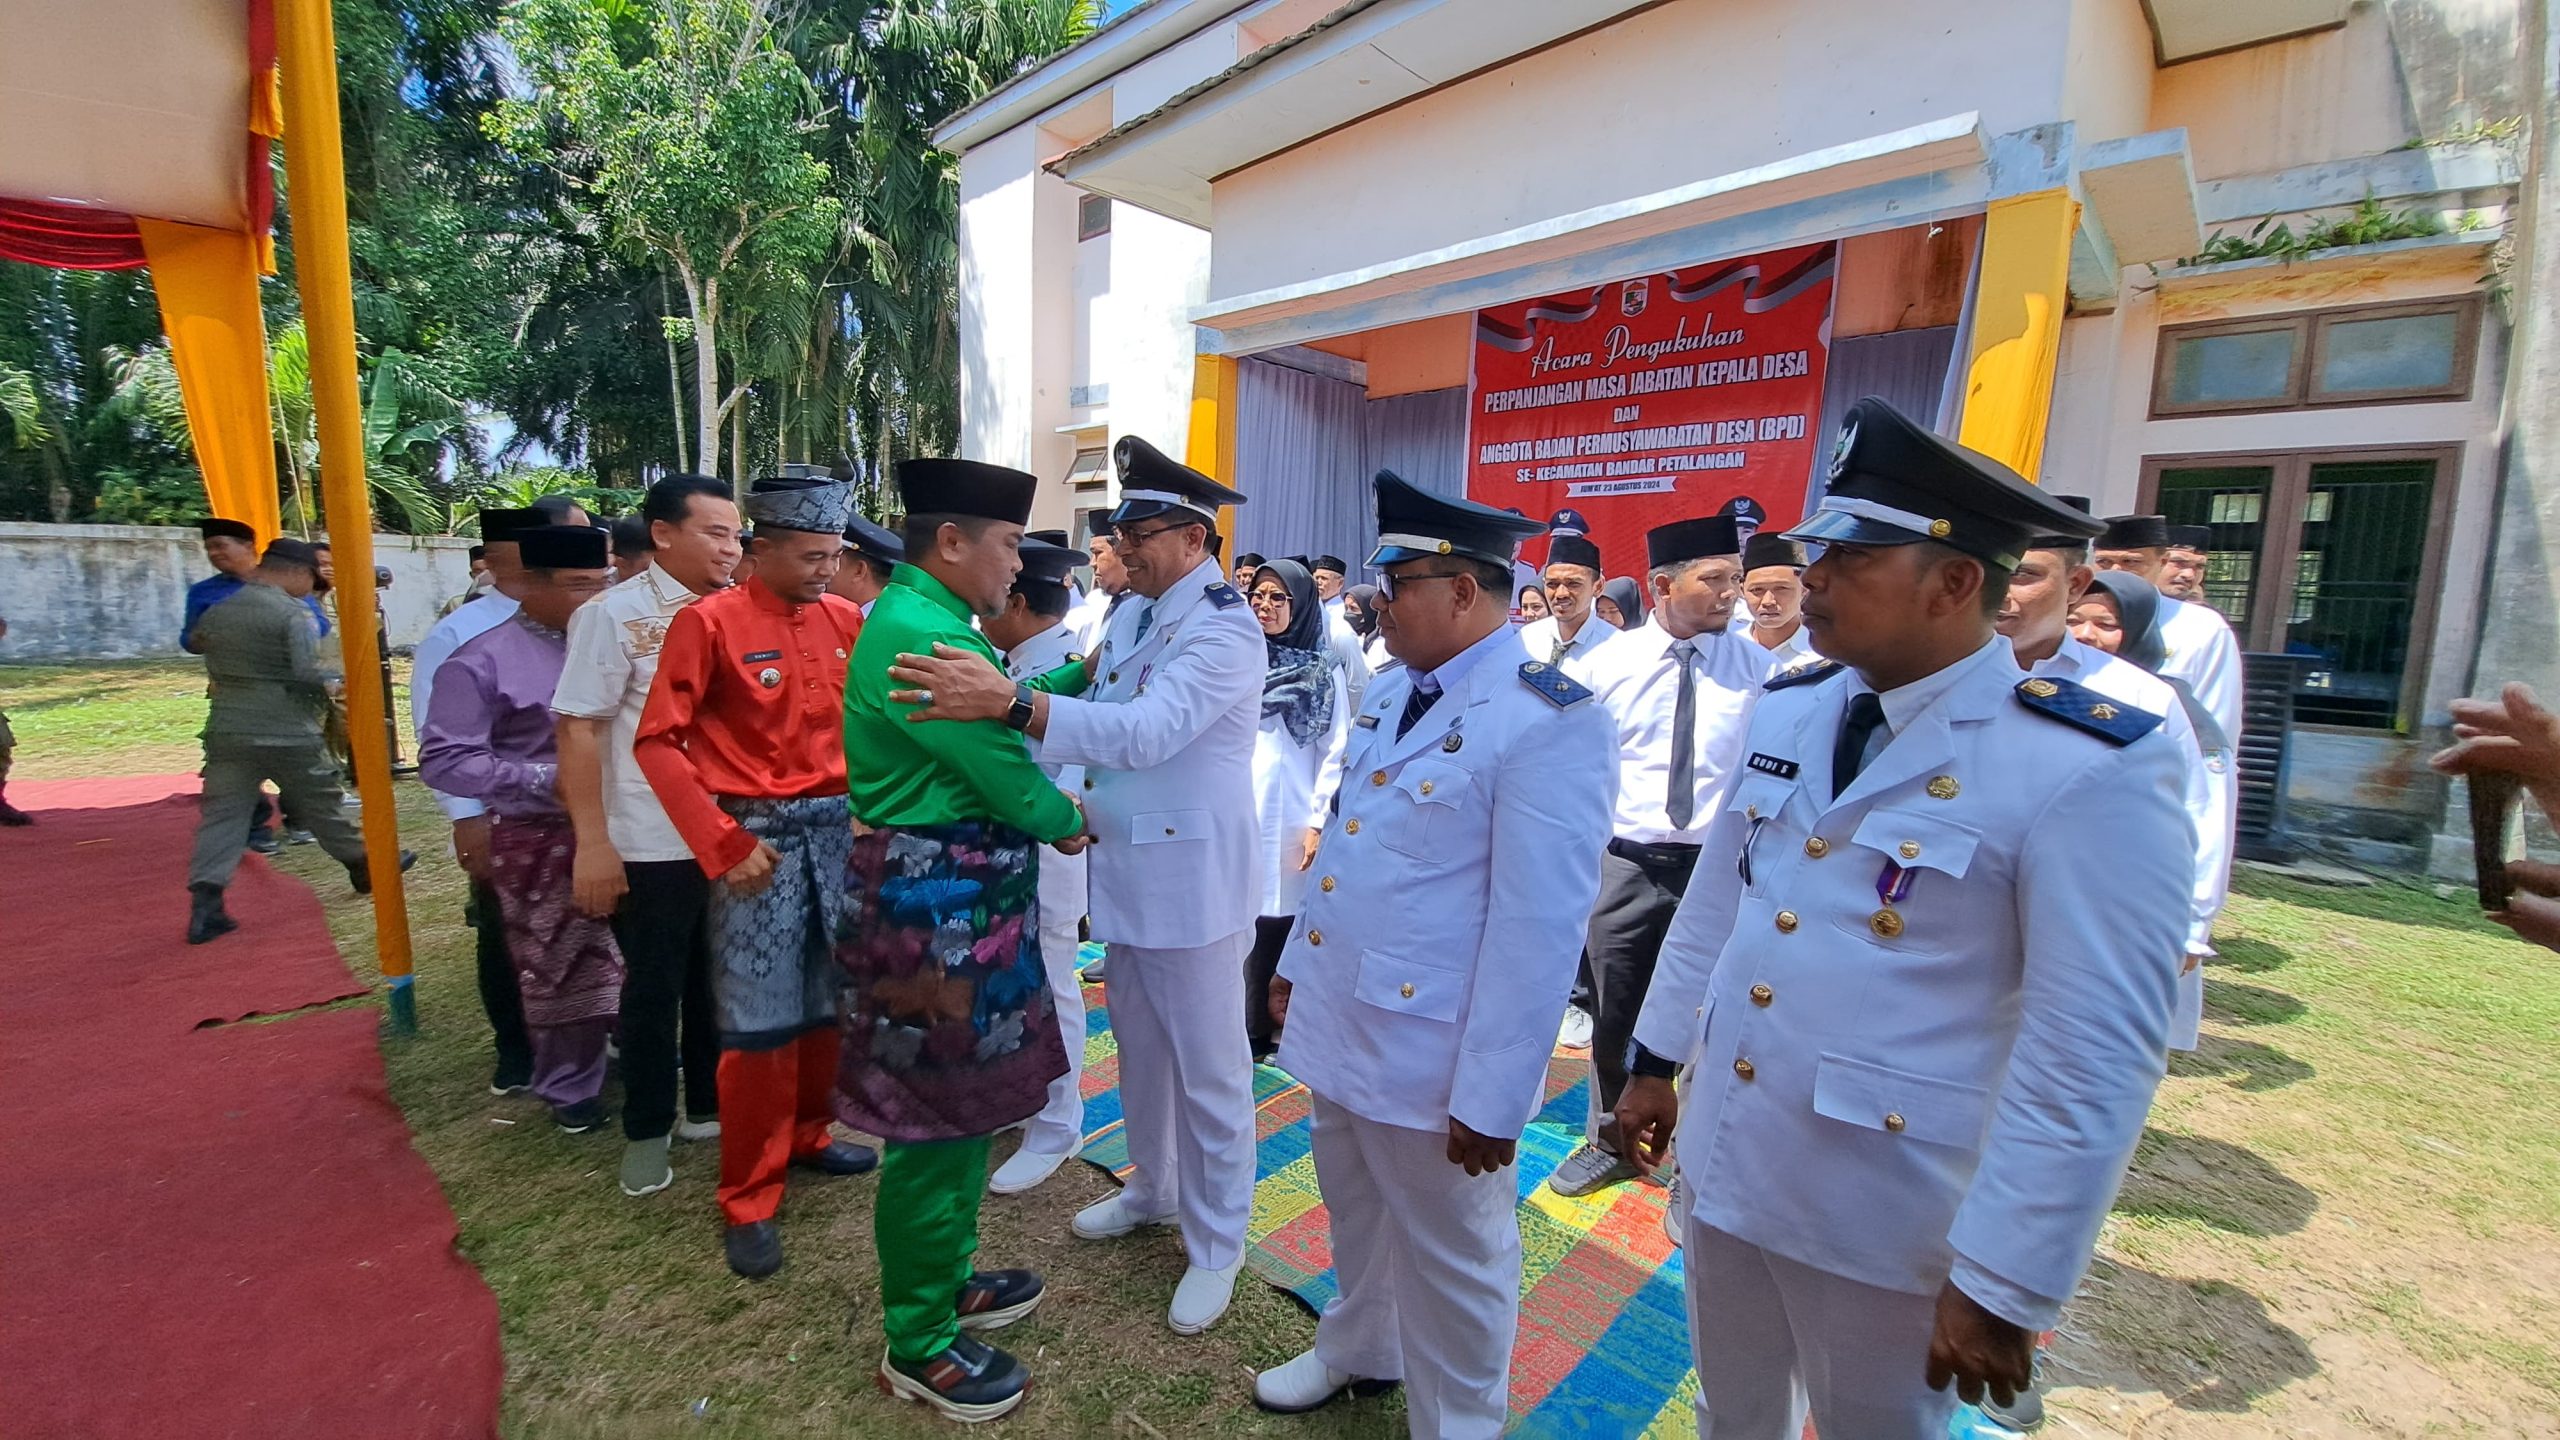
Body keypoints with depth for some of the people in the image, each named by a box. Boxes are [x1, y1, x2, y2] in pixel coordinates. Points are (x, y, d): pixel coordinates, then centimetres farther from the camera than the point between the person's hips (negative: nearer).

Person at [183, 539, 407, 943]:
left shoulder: (216, 612, 9)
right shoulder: (293, 612, -13)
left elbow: (194, 641, 30)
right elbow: (307, 672, -21)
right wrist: (333, 683, -3)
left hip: (227, 731, 5)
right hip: (287, 734, -5)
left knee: (221, 815, 5)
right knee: (322, 806, 10)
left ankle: (204, 906, -1)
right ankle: (364, 866, 27)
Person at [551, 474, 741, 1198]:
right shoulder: (615, 613, -9)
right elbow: (580, 729, -10)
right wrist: (592, 844, -14)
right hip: (653, 842, -4)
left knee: (718, 979, 16)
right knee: (654, 988, 11)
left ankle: (708, 1106, 36)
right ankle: (646, 1130, 30)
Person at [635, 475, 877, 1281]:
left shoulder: (845, 620, 5)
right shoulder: (708, 622, -8)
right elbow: (657, 742, -9)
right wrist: (725, 845, -14)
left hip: (838, 828, 5)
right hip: (759, 835, -4)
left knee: (831, 1001, 14)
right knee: (759, 1023, 0)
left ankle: (807, 1137, 35)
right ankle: (749, 1201, 16)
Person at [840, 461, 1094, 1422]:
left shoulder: (932, 622, 12)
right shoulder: (915, 632, -21)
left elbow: (1006, 711, 18)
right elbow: (1008, 775, -19)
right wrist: (1069, 823, 0)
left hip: (964, 899, 10)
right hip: (935, 906, -10)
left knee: (965, 1106, 22)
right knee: (934, 1121, 5)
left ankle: (946, 1279, 41)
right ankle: (918, 1345, 24)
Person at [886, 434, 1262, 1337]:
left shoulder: (1224, 628, -19)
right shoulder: (1130, 616, 10)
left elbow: (1147, 731, -34)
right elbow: (1101, 725, 15)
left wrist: (1013, 701, -43)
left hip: (1191, 880, -8)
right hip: (1122, 869, 9)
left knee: (1208, 1068, 7)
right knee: (1139, 1049, 23)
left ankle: (1215, 1246, 26)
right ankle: (1153, 1188, 45)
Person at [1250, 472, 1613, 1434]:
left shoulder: (1548, 720, -20)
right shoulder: (1394, 691, 7)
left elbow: (1540, 926, -21)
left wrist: (1491, 1097, -18)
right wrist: (1296, 961, 19)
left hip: (1430, 1048, -8)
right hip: (1338, 1017, 8)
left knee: (1449, 1255, 14)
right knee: (1355, 1209, 27)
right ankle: (1357, 1351, 53)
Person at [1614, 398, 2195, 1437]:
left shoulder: (2092, 768, -19)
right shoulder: (1784, 709, 0)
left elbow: (2094, 1055, -18)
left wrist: (2003, 1285, -15)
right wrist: (1655, 1060, 14)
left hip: (1887, 1220, -5)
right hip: (1723, 1165, 6)